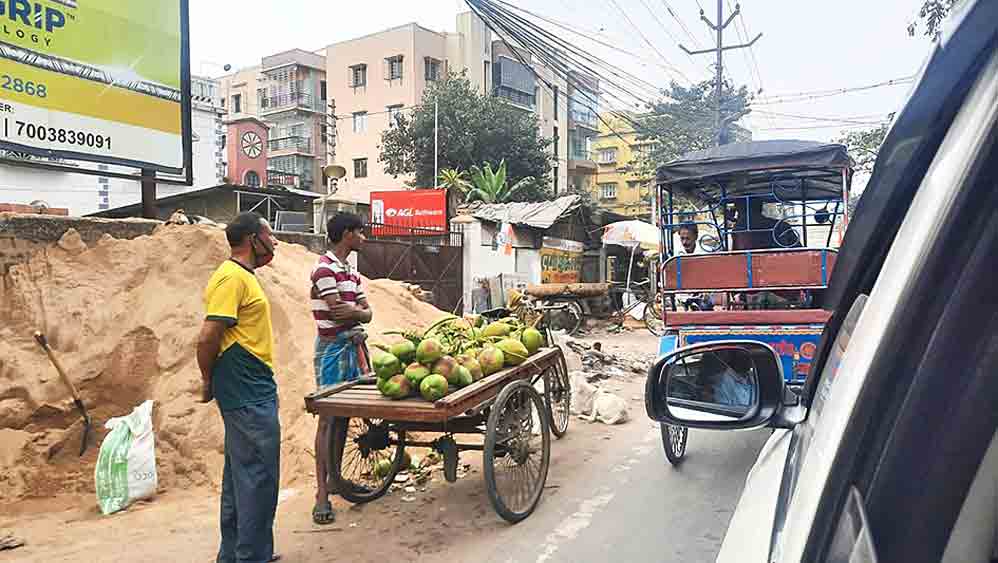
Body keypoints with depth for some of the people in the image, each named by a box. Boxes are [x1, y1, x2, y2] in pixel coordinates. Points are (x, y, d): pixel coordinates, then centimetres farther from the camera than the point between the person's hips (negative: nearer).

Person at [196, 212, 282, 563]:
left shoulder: (242, 276, 16)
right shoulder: (232, 278, -15)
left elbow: (218, 335, 19)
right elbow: (208, 337, -21)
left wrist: (214, 380, 15)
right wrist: (209, 380, -7)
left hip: (252, 392, 10)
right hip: (248, 393, -10)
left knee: (241, 475, 17)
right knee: (258, 478, -3)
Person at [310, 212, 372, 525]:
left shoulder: (352, 272, 15)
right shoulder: (325, 268, -12)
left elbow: (367, 313, 7)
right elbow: (338, 313, -19)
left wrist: (354, 311, -13)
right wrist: (357, 310, -2)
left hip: (353, 346, 8)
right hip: (333, 348, -8)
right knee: (328, 419, -6)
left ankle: (335, 477, 26)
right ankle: (322, 493, -2)